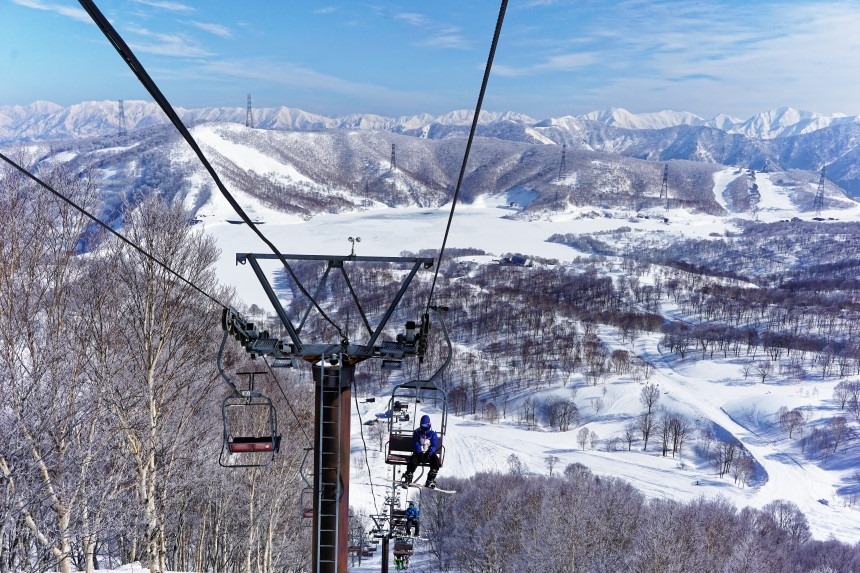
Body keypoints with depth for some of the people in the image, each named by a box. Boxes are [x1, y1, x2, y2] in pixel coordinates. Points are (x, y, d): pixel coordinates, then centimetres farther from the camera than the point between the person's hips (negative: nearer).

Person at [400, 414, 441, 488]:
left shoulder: (433, 434, 5)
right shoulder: (417, 433, 6)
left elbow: (434, 446, -4)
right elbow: (415, 444, -4)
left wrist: (429, 454, -22)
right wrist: (420, 453, -21)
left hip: (429, 454, 0)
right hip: (419, 453, 0)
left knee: (437, 461, -29)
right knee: (413, 460, -32)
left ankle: (430, 480, -21)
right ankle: (408, 479, -26)